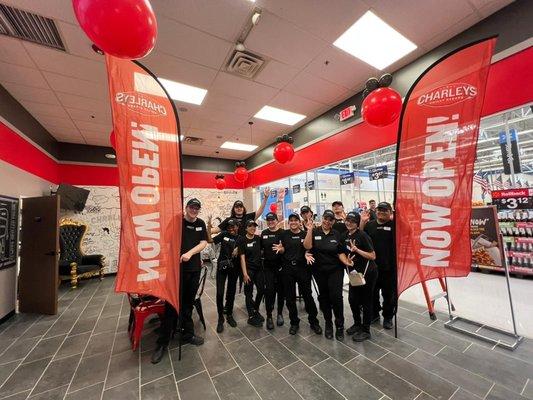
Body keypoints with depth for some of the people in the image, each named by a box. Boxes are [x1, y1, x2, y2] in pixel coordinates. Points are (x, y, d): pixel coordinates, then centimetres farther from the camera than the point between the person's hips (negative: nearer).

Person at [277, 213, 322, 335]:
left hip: (302, 267, -1)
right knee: (290, 296, 10)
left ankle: (314, 321, 26)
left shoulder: (305, 234, 1)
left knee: (307, 295, 5)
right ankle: (294, 322, 29)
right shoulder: (284, 234, 2)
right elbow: (283, 250, 4)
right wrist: (280, 249, -17)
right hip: (287, 268, 1)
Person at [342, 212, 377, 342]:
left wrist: (357, 249, -26)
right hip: (354, 272, 7)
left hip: (367, 272, -6)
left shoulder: (363, 235, -17)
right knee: (352, 299, 13)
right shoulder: (345, 236, 4)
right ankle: (357, 324, 36)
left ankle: (366, 330, 25)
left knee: (366, 301, 7)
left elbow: (373, 256, -17)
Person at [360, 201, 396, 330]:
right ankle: (374, 313, 36)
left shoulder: (394, 224, -3)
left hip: (389, 267, -2)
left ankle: (388, 317, 32)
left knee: (389, 294, 13)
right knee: (372, 292, 17)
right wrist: (362, 222, -7)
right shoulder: (369, 224, 6)